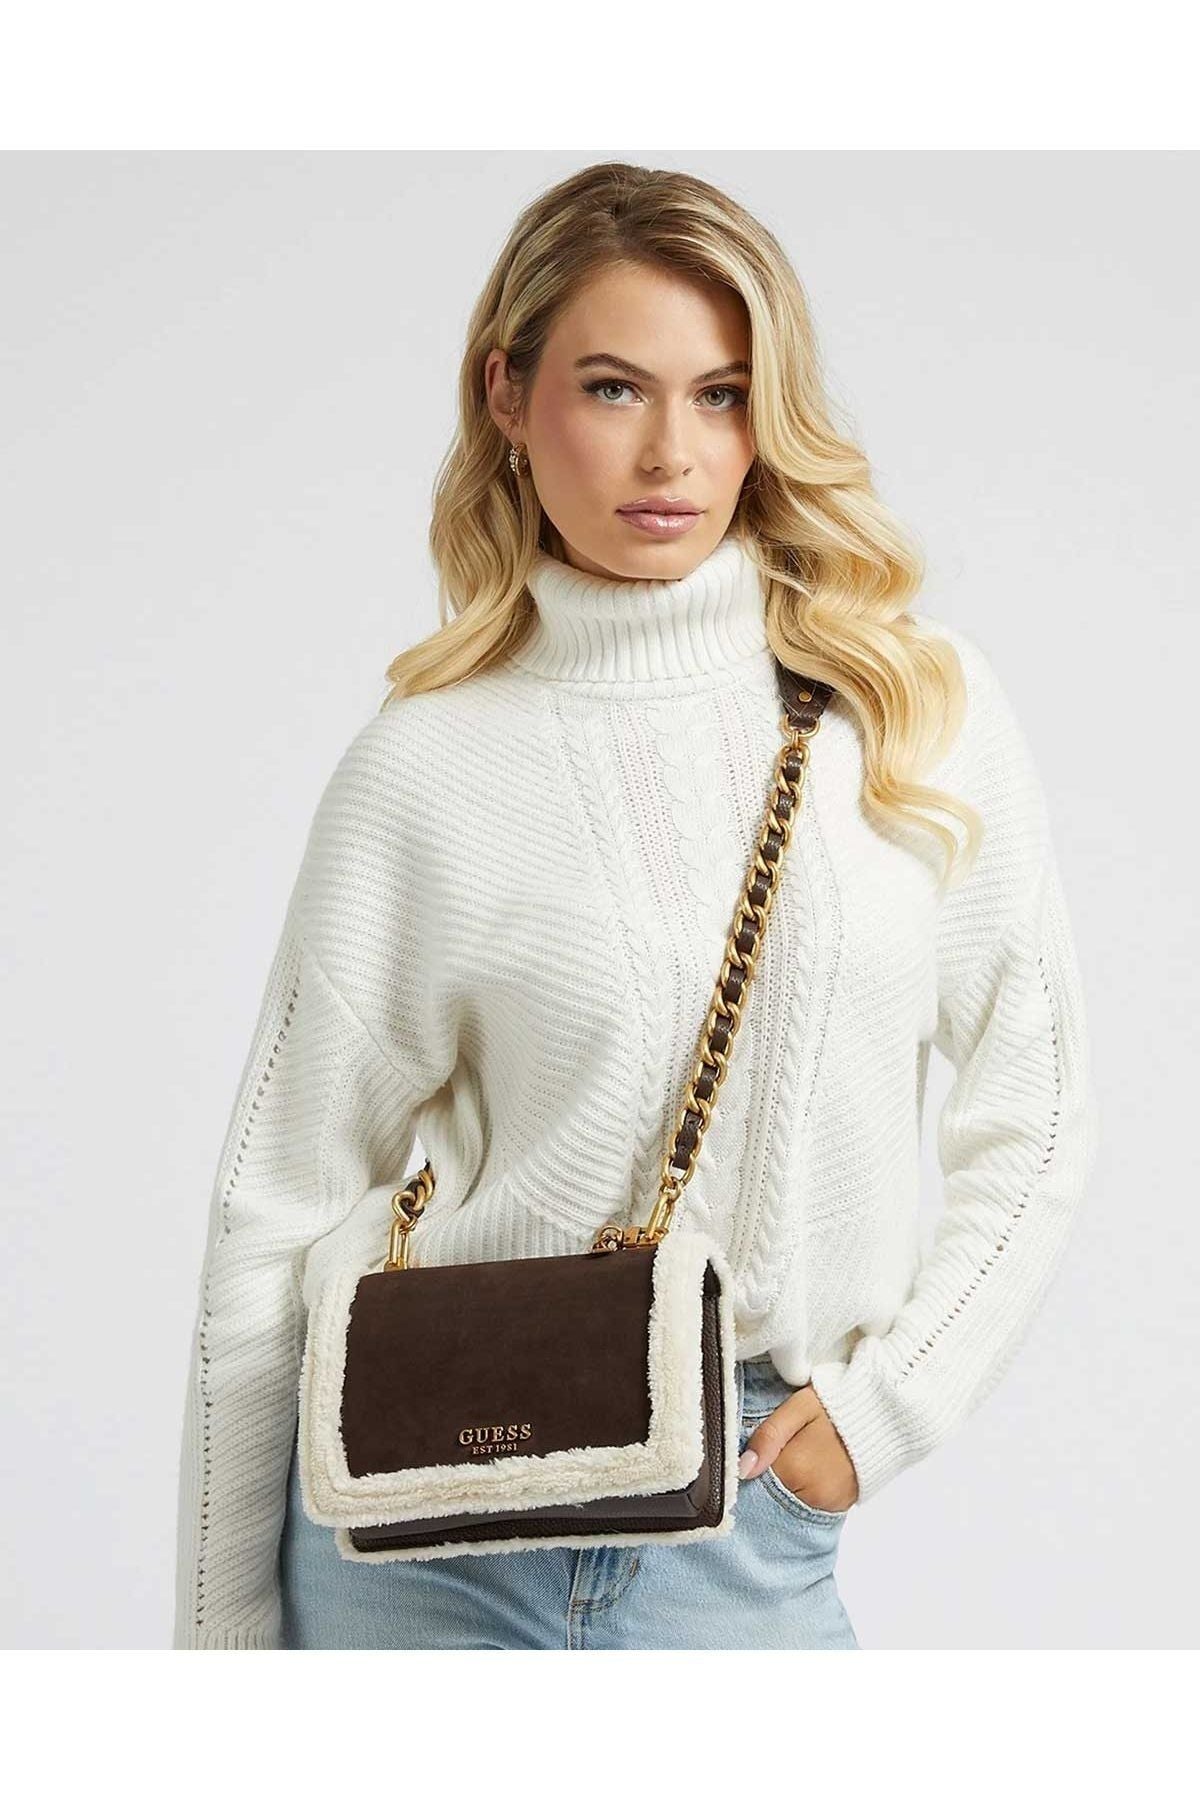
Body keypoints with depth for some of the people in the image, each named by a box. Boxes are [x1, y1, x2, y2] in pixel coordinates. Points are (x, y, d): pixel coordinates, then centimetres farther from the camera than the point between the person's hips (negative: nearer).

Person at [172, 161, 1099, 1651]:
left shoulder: (916, 700, 0)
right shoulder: (422, 767, -4)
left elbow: (1034, 1116, 7)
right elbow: (282, 1209, -1)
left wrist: (887, 1399, -3)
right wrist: (225, 1635, 1)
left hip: (750, 1539, 1)